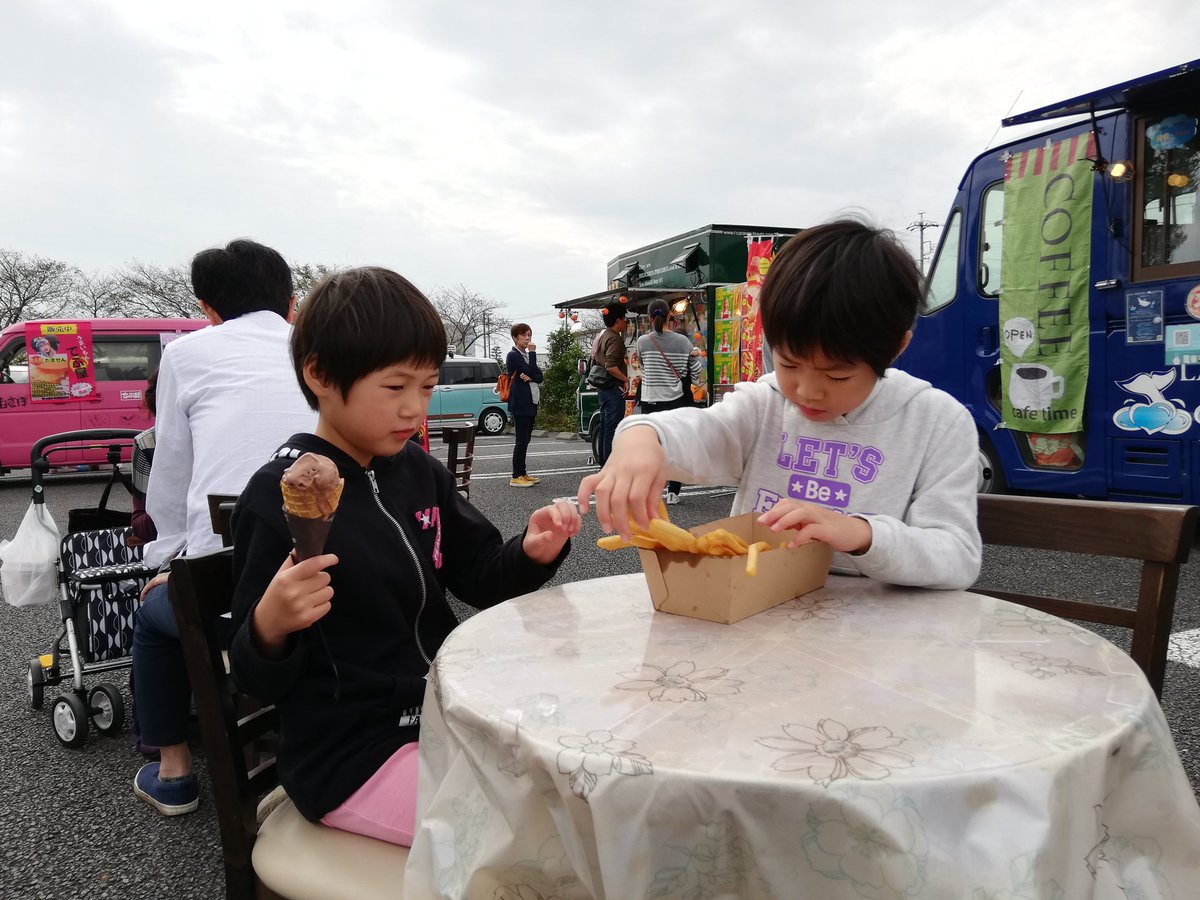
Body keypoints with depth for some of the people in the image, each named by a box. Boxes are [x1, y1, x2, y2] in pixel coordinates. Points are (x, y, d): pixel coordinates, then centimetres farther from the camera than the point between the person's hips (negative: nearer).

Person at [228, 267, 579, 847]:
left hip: (442, 716, 7)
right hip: (351, 758, -6)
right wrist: (269, 626, -34)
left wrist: (533, 553, -11)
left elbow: (480, 579, 10)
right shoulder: (280, 496, -16)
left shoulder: (419, 472, 2)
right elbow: (259, 681, -11)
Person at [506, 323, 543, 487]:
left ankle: (522, 473, 18)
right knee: (522, 440, -9)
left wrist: (530, 377, -11)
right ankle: (517, 477, -6)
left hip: (530, 402, 9)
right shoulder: (513, 355, -8)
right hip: (520, 403, -9)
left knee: (525, 439, 11)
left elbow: (539, 377, 10)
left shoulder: (526, 355, 18)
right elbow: (531, 371, -18)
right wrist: (533, 353, -10)